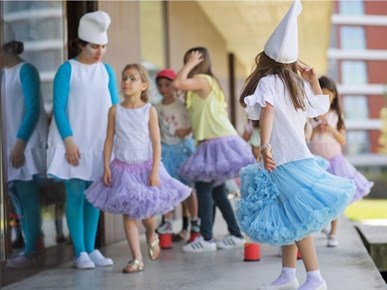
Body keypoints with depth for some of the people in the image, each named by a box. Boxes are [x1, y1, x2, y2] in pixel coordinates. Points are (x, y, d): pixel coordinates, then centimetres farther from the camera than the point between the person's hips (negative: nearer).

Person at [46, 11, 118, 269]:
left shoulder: (106, 71, 8)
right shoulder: (68, 69, -4)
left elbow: (115, 106, 11)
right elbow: (59, 107, -8)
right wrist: (69, 140, -16)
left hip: (100, 143, 4)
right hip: (75, 142, -4)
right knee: (76, 194, -4)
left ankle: (91, 249, 13)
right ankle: (79, 252, 2)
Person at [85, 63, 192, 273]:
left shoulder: (149, 110, -3)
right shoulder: (115, 110, 1)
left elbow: (156, 142, -6)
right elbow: (109, 140, 3)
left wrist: (155, 170, -12)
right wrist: (106, 167, -3)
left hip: (145, 166, -1)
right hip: (122, 167, 1)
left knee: (145, 210, 5)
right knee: (128, 214, 0)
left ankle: (152, 235, 40)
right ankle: (136, 259, 5)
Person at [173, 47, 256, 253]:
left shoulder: (202, 80, -9)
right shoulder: (208, 82, 19)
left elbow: (178, 83, -25)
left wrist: (190, 64, -11)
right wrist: (189, 130, 18)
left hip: (218, 142, -10)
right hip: (218, 140, 10)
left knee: (203, 187, -7)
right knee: (216, 190, 13)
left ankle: (206, 239, -6)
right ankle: (236, 235, 18)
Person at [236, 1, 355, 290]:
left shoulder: (268, 81, -7)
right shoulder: (300, 84, 11)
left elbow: (268, 109, -26)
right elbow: (322, 106, 27)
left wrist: (265, 145, -34)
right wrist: (313, 78, 22)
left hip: (283, 160, -7)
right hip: (300, 156, 7)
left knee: (296, 219, -5)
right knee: (289, 219, 14)